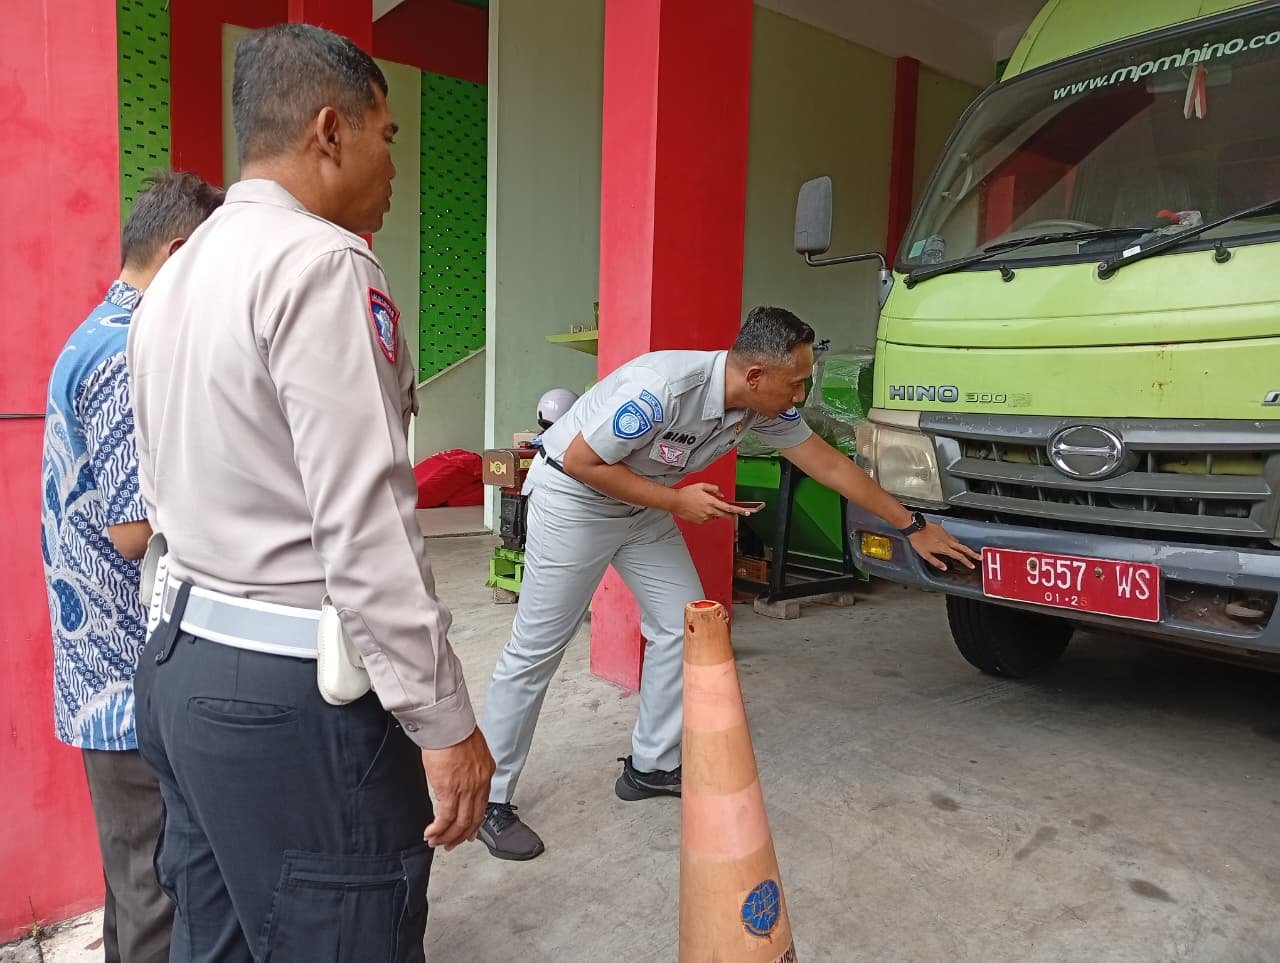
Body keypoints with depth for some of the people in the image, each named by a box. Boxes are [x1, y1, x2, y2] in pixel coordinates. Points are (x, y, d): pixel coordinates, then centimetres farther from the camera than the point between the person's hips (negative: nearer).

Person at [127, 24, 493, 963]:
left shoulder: (175, 274, 13)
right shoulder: (321, 262, -16)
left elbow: (173, 489, 17)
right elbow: (366, 526, -22)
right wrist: (444, 721, -16)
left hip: (182, 661, 9)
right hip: (292, 692, -9)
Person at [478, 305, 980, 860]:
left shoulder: (765, 407, -10)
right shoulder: (662, 389, -34)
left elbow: (831, 466, -2)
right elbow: (580, 461, -26)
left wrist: (913, 527, 3)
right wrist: (676, 500, -24)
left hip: (644, 505, 8)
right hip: (574, 498, -7)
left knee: (682, 627, 4)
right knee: (536, 651, -4)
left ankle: (650, 767, 20)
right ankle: (488, 799, 9)